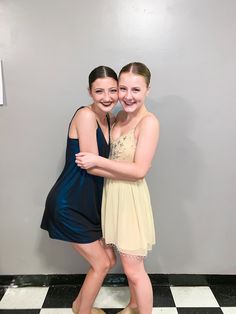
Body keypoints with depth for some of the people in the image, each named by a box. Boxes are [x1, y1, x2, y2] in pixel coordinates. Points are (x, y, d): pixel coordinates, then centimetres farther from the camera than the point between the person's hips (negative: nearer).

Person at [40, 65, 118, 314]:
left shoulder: (107, 119, 8)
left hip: (90, 202, 9)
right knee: (101, 264, 5)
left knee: (108, 260, 18)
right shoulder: (85, 115, -19)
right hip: (69, 204, -9)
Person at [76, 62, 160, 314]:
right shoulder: (120, 116, 6)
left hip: (131, 200, -7)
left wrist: (97, 161, -19)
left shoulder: (149, 122, -18)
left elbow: (139, 170, -22)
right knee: (129, 263, 25)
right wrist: (95, 163, -2)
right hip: (113, 196, 8)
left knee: (134, 270, 8)